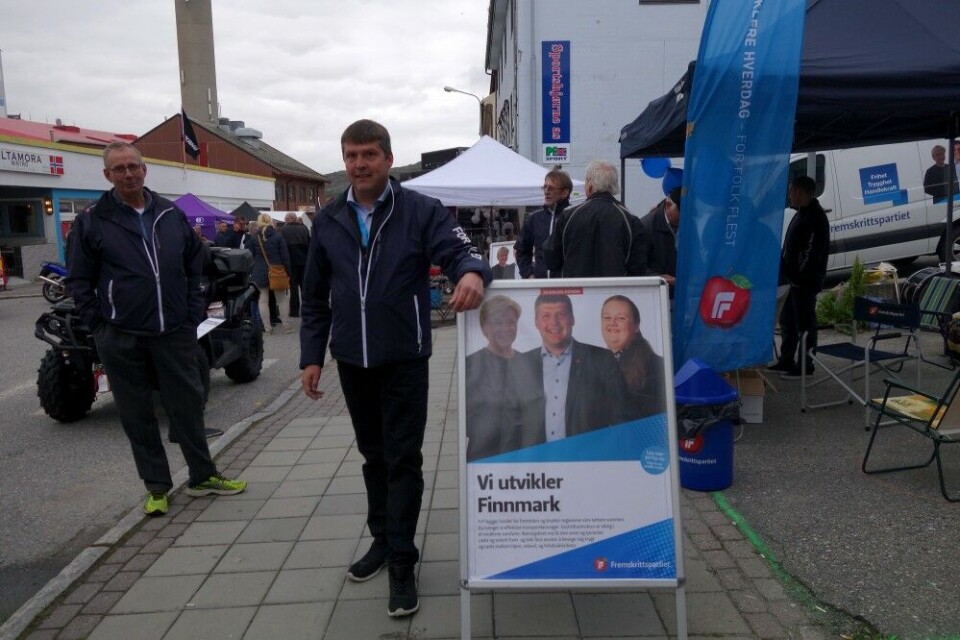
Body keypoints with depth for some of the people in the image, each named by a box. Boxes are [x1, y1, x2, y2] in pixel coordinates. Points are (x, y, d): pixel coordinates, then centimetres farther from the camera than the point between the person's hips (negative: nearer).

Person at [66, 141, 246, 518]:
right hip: (121, 339, -2)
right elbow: (79, 281, 3)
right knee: (137, 415, 7)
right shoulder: (92, 222, 0)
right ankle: (157, 487, 20)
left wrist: (194, 315, 6)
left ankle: (203, 477, 23)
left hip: (175, 333, 2)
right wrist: (99, 325, -3)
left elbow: (195, 266, 14)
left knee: (188, 406, 9)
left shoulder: (172, 215, 8)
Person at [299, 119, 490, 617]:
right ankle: (383, 539, 35)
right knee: (373, 456, 18)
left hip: (403, 360, -4)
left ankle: (402, 561, 13)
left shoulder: (421, 211, -5)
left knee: (403, 459, 2)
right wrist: (311, 356, 7)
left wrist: (472, 273, -41)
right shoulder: (328, 221, 6)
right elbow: (315, 298, 10)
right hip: (352, 361, 4)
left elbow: (458, 250, -17)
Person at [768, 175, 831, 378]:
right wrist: (786, 273, 18)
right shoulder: (802, 214, 16)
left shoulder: (815, 218, -16)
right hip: (792, 278, 11)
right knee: (787, 320, 16)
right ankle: (786, 361, 26)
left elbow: (812, 253, -22)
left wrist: (799, 276, -22)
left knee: (804, 322, -3)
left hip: (805, 281, -11)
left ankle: (805, 364, 5)